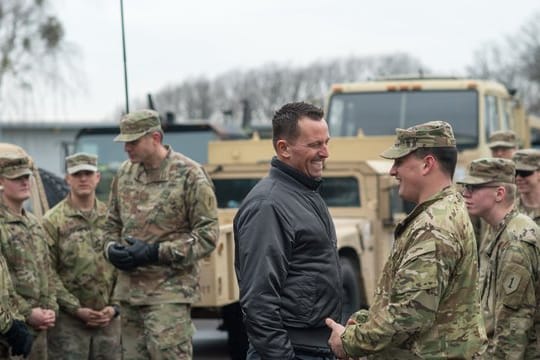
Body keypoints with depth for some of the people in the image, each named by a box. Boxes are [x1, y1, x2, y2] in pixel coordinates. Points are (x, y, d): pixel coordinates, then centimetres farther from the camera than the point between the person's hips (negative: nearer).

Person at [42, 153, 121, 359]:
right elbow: (47, 274, -7)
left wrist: (114, 307, -1)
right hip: (67, 321, -4)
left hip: (109, 319, 4)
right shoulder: (53, 221, -3)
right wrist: (76, 308, -12)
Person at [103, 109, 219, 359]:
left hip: (170, 292, -6)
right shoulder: (124, 174, 10)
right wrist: (112, 249, -1)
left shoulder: (189, 176, -9)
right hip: (129, 290, 6)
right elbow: (113, 224, 22)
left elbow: (207, 235, -10)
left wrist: (155, 253, -17)